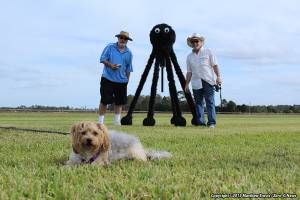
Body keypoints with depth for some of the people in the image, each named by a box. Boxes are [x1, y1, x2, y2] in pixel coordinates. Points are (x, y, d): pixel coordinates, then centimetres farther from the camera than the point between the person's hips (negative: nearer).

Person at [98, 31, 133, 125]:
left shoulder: (129, 53, 10)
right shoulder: (110, 47, 2)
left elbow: (128, 69, 15)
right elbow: (102, 59, -1)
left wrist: (127, 80, 13)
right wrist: (110, 65, -17)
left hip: (121, 81, 3)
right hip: (107, 79, -3)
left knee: (119, 101, 9)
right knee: (104, 100, -4)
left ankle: (117, 121, 22)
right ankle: (101, 121, 4)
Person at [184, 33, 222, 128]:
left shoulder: (208, 52, 8)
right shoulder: (189, 57, 15)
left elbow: (215, 65, 3)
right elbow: (189, 72, 16)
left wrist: (218, 76, -8)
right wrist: (187, 84, 10)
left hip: (208, 81, -3)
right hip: (196, 83, 3)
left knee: (210, 102, -7)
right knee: (198, 103, 2)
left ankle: (211, 123, -6)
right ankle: (200, 123, 5)